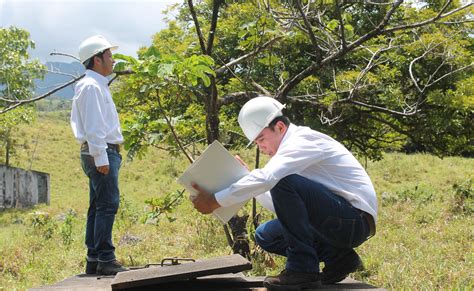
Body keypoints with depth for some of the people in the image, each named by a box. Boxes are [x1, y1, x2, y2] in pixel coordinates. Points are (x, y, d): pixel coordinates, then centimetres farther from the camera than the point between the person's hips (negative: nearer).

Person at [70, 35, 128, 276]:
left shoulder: (98, 85, 20)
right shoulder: (91, 86, -12)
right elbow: (92, 127, -19)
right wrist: (101, 158, -22)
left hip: (103, 153, 11)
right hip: (101, 153, -11)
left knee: (98, 207, 11)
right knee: (107, 205, -12)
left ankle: (93, 261, 15)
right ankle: (105, 260, -12)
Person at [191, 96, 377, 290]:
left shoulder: (304, 140, -13)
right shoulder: (293, 147, 17)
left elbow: (266, 178, -29)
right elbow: (278, 204, 17)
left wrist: (215, 201, -24)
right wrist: (246, 175, 8)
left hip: (354, 220, -10)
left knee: (283, 182, -26)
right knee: (265, 235, 9)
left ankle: (302, 269, -20)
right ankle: (337, 258, 4)